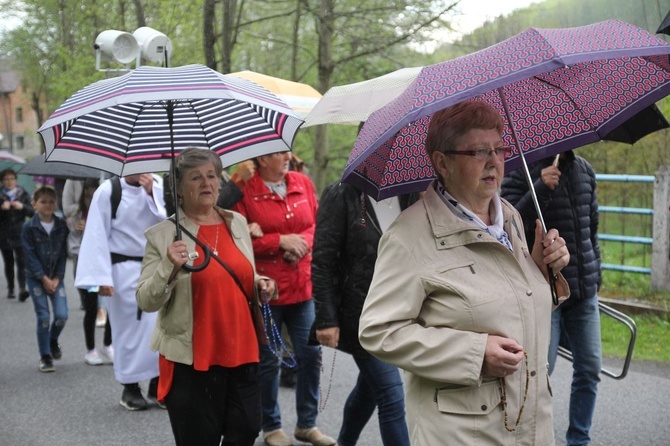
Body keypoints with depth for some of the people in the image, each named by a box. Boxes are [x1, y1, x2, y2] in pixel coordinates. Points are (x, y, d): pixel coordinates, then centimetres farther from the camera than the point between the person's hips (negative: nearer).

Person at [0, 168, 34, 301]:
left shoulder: (23, 195, 7)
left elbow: (32, 212, 2)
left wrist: (22, 207, -16)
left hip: (20, 234, -1)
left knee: (21, 262, -13)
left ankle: (22, 289, -21)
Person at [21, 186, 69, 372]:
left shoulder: (61, 226, 0)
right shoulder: (29, 227, -7)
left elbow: (63, 254, 0)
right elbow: (30, 256, -9)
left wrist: (57, 278, -8)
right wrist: (44, 278, -12)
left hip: (56, 277, 2)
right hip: (36, 278, -2)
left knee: (62, 315, -6)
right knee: (43, 317, -5)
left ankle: (53, 340, 25)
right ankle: (45, 356, 7)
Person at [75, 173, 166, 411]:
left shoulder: (158, 185, 3)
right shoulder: (108, 190, -9)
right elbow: (97, 236, -9)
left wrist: (152, 193, -15)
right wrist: (102, 278, -12)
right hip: (124, 269, -3)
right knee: (129, 327, 2)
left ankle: (157, 382, 16)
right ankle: (130, 387, 15)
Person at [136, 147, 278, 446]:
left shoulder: (237, 223, 9)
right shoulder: (163, 235, -5)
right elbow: (146, 302, -7)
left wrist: (261, 286, 1)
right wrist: (169, 269, -24)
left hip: (242, 353, 4)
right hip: (191, 359, -4)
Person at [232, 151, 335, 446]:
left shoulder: (302, 183, 6)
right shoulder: (244, 191, -9)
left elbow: (318, 224, 9)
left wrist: (304, 242, -10)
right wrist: (280, 241, -15)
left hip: (304, 286, 4)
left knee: (311, 354, 5)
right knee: (268, 360, 7)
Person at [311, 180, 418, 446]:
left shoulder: (408, 196, 4)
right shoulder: (341, 196, -10)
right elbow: (322, 262, -12)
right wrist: (326, 319, -15)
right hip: (361, 315, -6)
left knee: (369, 388, 20)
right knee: (392, 397, -8)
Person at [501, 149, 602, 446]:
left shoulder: (584, 170, 9)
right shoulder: (521, 171, -9)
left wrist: (595, 275, 18)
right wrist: (541, 190, -30)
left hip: (584, 292, 6)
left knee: (589, 369, 9)